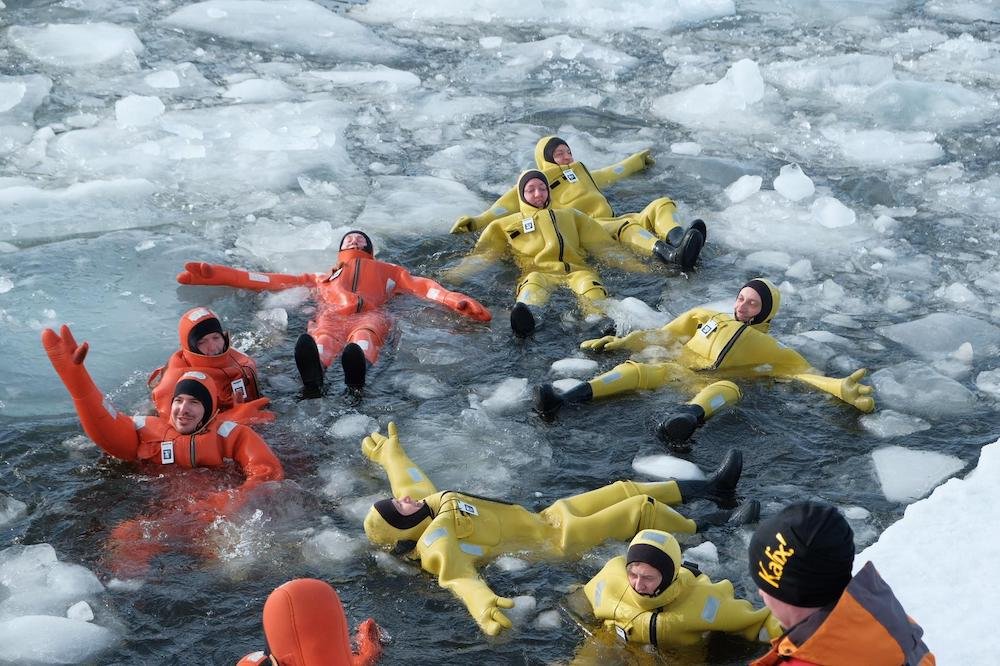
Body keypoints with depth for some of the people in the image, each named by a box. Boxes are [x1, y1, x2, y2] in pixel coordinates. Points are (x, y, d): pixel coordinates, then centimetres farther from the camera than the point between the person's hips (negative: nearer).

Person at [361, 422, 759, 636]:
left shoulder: (424, 506, -3)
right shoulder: (435, 542, -28)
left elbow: (408, 477, 17)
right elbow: (458, 576, -46)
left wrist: (388, 450, 35)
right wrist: (482, 604, -67)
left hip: (543, 519, 9)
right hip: (554, 541, -9)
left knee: (624, 491, 13)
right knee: (641, 508, -6)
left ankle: (713, 489, 27)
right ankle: (713, 527, 15)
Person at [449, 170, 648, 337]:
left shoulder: (570, 216, 38)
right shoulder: (506, 225, 34)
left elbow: (603, 247, 31)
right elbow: (483, 254, 21)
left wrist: (636, 267, 18)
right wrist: (456, 275, 2)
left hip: (577, 271, 2)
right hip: (538, 274, -2)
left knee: (590, 288, -38)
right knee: (533, 282, -42)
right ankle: (527, 315, -74)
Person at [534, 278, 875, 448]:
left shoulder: (768, 349, 19)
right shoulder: (706, 318, 27)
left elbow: (802, 372, 9)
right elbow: (664, 335, 28)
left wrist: (838, 388, -8)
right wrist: (622, 342, 17)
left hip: (715, 385, -3)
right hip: (676, 371, 3)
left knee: (728, 389, -39)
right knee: (637, 369, -29)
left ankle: (688, 417, -75)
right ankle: (563, 399, -51)